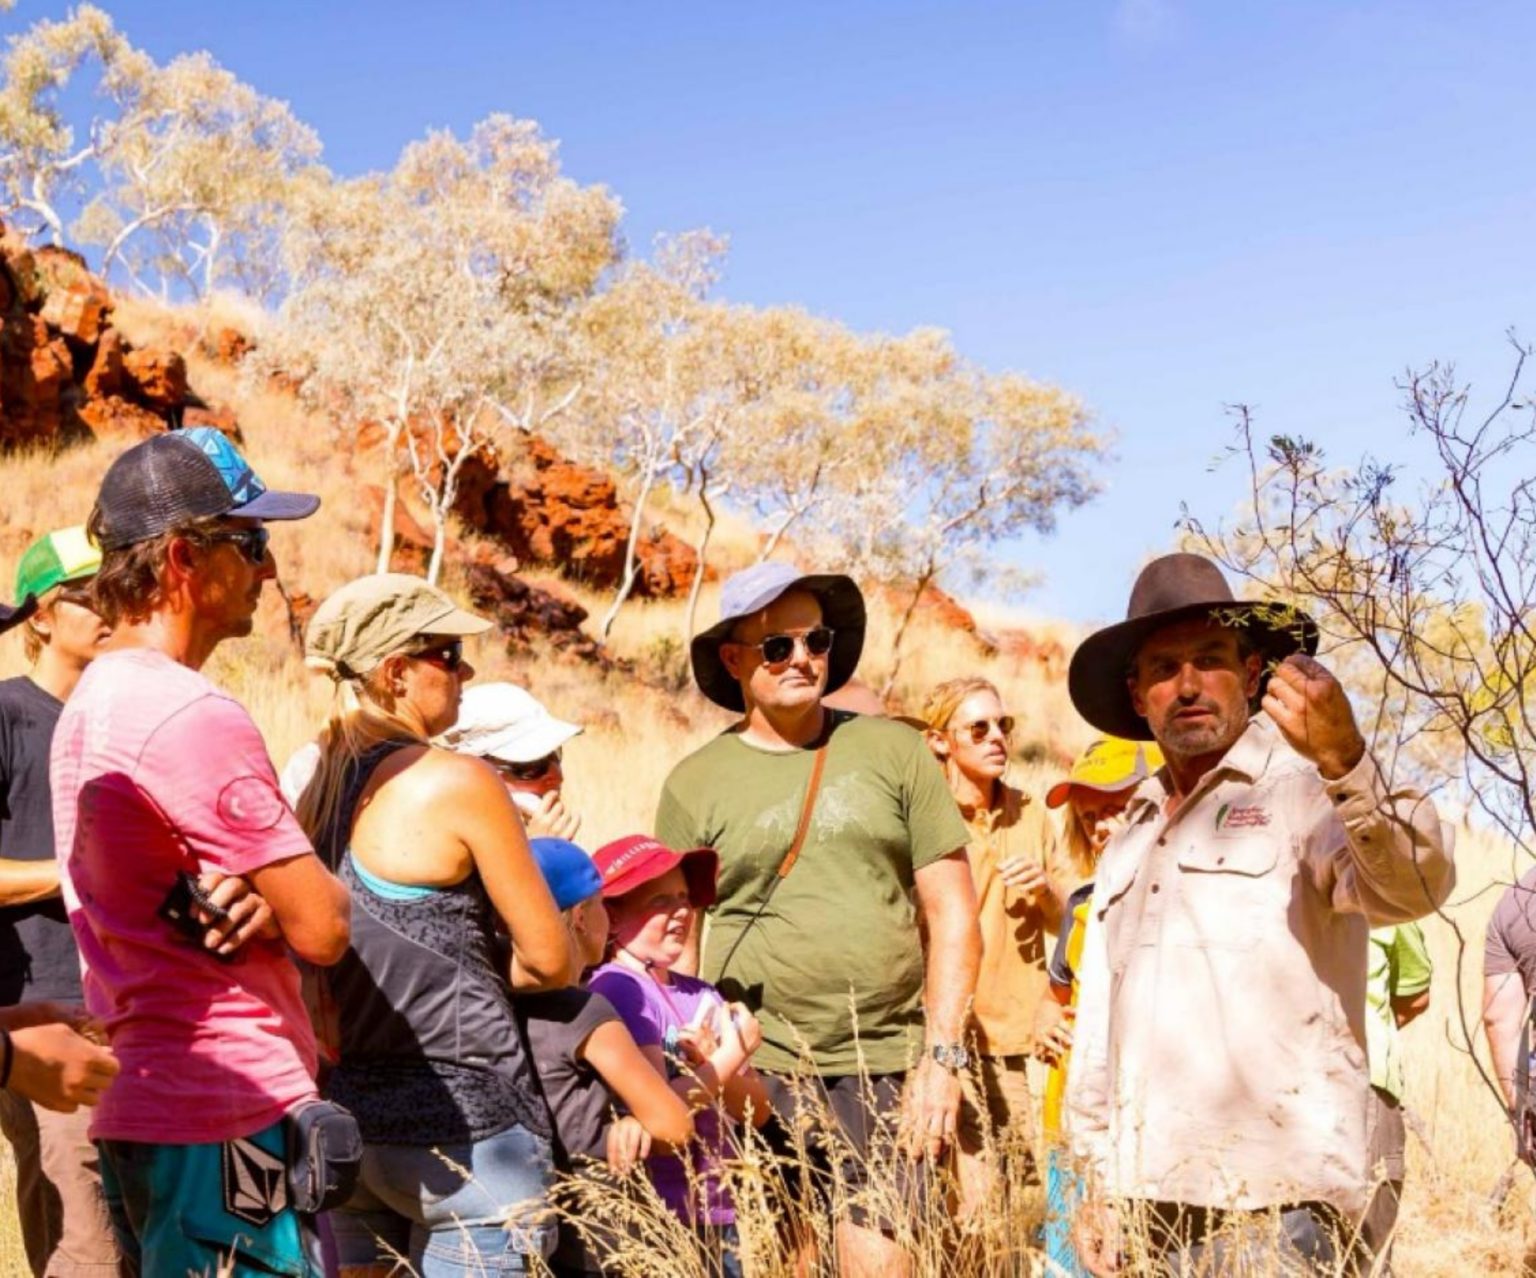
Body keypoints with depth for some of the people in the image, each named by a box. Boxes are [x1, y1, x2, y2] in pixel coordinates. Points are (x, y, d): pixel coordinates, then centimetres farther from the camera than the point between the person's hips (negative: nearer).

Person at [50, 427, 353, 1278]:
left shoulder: (91, 703, 13)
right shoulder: (195, 718, -19)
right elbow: (322, 929, -18)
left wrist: (262, 903, -7)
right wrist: (279, 903, 4)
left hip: (138, 1109, 10)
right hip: (229, 1119, -10)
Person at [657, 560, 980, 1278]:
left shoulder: (891, 751, 5)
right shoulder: (695, 785, 4)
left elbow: (953, 916, 4)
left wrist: (942, 1058, -4)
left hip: (886, 1069, 0)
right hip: (757, 1069, 0)